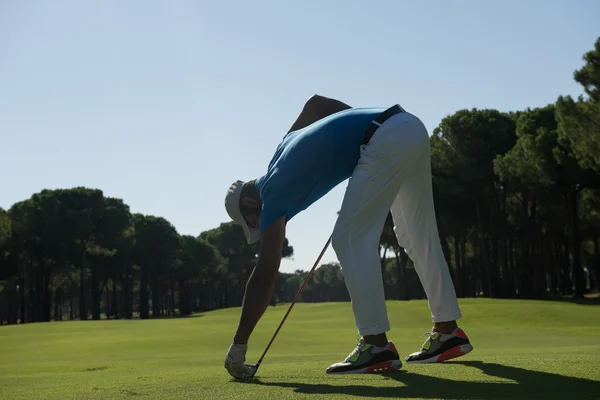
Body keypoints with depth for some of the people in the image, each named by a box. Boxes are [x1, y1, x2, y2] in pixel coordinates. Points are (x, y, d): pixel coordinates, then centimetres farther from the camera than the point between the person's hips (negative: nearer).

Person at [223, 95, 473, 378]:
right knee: (418, 238, 15)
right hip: (411, 126, 10)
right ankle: (448, 331, 22)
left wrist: (238, 345, 0)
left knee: (350, 240, -5)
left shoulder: (273, 194, 0)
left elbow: (265, 274, -3)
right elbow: (315, 102, 28)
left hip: (387, 139, -10)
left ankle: (376, 344, -6)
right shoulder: (287, 143, 22)